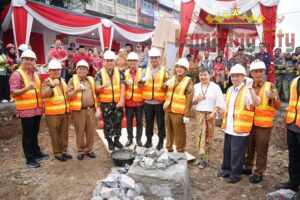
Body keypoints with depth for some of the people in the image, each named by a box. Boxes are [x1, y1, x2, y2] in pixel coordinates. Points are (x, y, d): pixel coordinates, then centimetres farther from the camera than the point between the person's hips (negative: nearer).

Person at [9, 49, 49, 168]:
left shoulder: (35, 74, 15)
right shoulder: (17, 74, -9)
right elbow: (14, 93, -19)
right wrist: (26, 88, -33)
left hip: (37, 109, 7)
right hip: (26, 110, -7)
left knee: (35, 133, 17)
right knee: (27, 135, 1)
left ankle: (37, 153, 30)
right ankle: (29, 159, 10)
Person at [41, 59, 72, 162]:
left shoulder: (62, 81, 14)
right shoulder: (47, 82, -9)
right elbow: (43, 95, -30)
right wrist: (52, 85, -43)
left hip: (64, 112, 7)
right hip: (53, 113, -7)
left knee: (64, 133, 15)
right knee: (55, 134, 2)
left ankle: (64, 151, 28)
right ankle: (57, 153, 15)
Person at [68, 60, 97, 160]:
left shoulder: (91, 80, 13)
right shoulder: (72, 80, 1)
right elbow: (69, 96, -4)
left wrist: (97, 108, 12)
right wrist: (76, 90, -23)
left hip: (91, 109, 4)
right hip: (78, 110, -3)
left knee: (91, 131, 7)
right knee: (80, 131, 5)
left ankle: (89, 149, 22)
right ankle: (81, 151, 20)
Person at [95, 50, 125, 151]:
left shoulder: (119, 72, 3)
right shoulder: (100, 73, -1)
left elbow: (122, 86, -3)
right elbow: (97, 89, -7)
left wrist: (122, 100, -12)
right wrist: (103, 86, -30)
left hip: (118, 102, 2)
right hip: (106, 103, -1)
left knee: (118, 121, 9)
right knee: (108, 123, 6)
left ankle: (116, 139, 26)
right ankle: (109, 141, 22)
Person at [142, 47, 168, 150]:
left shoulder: (164, 70, 1)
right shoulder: (146, 70, 10)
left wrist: (165, 86, -21)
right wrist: (141, 82, -10)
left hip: (160, 102, -2)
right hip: (148, 102, 3)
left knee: (160, 123, 6)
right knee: (148, 123, 12)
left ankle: (161, 141, 21)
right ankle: (148, 140, 27)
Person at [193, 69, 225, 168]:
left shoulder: (215, 87, -2)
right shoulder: (196, 87, 8)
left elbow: (220, 102, -5)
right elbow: (191, 101, 10)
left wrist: (214, 112, -14)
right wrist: (196, 99, -11)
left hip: (210, 113, -3)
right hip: (199, 113, 3)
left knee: (208, 135, 2)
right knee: (200, 134, 4)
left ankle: (205, 158, 12)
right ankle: (200, 156, 18)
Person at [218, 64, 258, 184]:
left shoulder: (247, 90, -13)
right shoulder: (230, 90, 11)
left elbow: (256, 103, -30)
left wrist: (250, 88, -40)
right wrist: (224, 121, 19)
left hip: (240, 128, -7)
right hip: (229, 127, 7)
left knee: (237, 153, 4)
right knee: (227, 151, 19)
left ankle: (235, 174, 20)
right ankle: (226, 169, 35)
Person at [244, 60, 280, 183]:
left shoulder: (270, 86, -6)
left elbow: (278, 106, -12)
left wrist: (273, 97, -29)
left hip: (264, 124, -4)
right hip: (249, 123, 4)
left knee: (261, 150, 5)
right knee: (249, 148, 17)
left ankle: (259, 173, 20)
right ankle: (248, 167, 34)